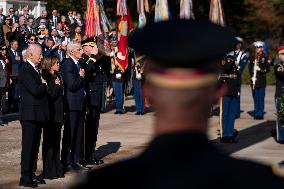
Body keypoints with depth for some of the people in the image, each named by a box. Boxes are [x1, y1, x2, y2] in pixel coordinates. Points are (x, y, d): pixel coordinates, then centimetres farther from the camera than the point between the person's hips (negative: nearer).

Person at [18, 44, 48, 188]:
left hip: (37, 114, 9)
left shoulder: (35, 69, 16)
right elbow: (36, 91, -24)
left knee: (34, 146, 14)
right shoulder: (25, 70, -15)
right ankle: (25, 177, 0)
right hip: (30, 114, -9)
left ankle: (31, 174, 21)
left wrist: (44, 84, -2)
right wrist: (45, 84, -7)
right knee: (28, 146, -4)